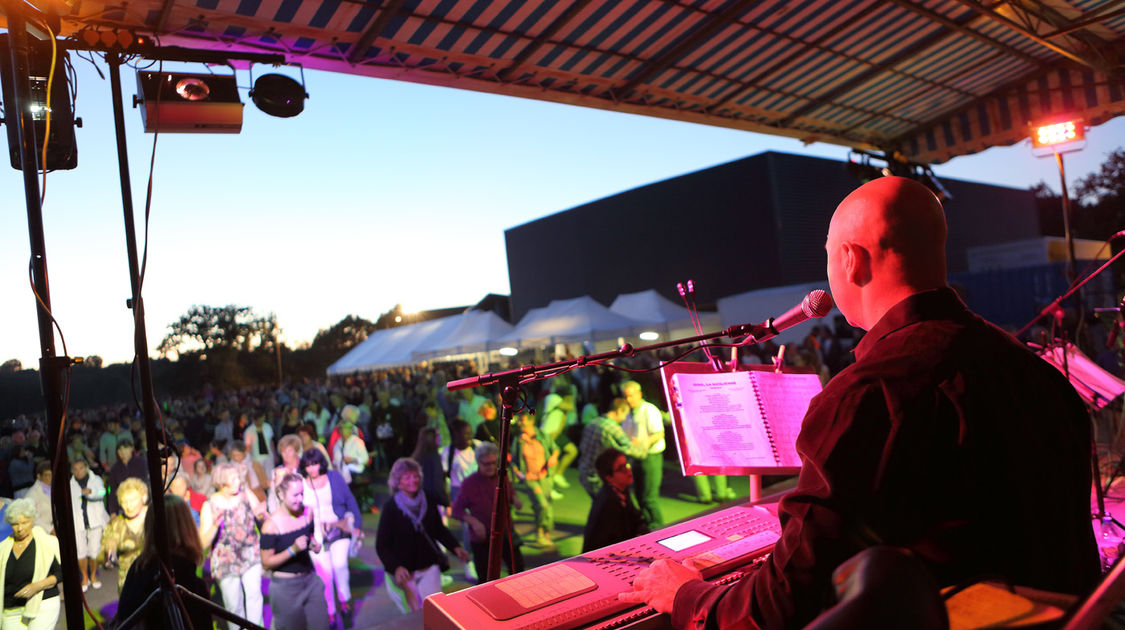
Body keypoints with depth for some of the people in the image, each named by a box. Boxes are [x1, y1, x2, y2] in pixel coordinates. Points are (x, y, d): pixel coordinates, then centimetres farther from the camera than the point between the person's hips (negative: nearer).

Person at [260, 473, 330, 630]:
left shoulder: (307, 512, -2)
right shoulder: (271, 524, -17)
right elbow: (266, 562, -13)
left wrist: (314, 545, -6)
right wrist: (293, 550, -25)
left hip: (311, 581, 5)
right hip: (285, 586, -5)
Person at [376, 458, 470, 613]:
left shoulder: (428, 500, -2)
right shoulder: (390, 508, -13)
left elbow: (439, 529, 10)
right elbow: (381, 545, -12)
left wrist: (455, 547, -5)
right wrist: (396, 567, -28)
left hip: (429, 566, 3)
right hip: (405, 572, -3)